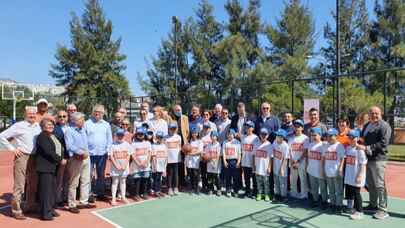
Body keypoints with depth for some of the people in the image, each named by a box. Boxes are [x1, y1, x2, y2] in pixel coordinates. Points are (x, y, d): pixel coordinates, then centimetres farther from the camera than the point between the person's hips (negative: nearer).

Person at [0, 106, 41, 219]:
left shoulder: (37, 126, 8)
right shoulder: (18, 126, -6)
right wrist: (12, 148, -7)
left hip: (34, 157, 6)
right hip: (22, 156, -6)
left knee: (33, 184, 15)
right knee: (19, 185, -2)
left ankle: (30, 206, 30)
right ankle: (16, 210, 8)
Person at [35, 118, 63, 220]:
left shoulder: (54, 136, 18)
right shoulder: (42, 136, -9)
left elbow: (60, 149, 17)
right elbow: (48, 151, -18)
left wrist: (62, 158, 0)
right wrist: (58, 159, -12)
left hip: (53, 166, 9)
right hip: (45, 166, -9)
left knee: (53, 189, 13)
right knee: (46, 189, -5)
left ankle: (51, 209, 23)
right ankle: (45, 213, 2)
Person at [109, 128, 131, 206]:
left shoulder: (127, 144, 2)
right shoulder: (113, 145, -4)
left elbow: (128, 156, 1)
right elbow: (110, 156, -5)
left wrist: (125, 165, -8)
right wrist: (116, 165, -12)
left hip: (124, 167, 2)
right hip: (115, 167, -2)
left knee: (123, 181, 12)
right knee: (115, 182, 3)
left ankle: (123, 197, 21)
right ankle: (113, 198, 8)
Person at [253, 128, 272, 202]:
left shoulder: (269, 145, -5)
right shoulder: (257, 144, 8)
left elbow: (270, 157, -7)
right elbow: (255, 156, 11)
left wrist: (269, 167, -10)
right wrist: (254, 165, 7)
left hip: (265, 167, -4)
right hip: (258, 167, 4)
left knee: (266, 182, 3)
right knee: (259, 181, 11)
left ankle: (267, 195, 15)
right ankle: (259, 194, 22)